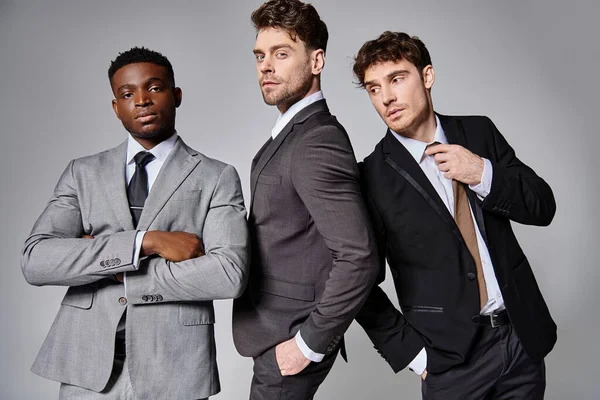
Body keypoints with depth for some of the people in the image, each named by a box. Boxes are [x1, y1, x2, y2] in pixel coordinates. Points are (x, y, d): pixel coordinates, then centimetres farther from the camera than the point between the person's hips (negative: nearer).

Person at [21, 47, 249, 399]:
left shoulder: (217, 178, -1)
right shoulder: (83, 173, 6)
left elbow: (230, 275, -15)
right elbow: (36, 261, -8)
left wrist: (119, 271, -12)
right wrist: (146, 241, -17)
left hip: (172, 371, -2)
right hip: (88, 369, 2)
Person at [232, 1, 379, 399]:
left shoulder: (318, 143, -21)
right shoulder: (290, 133, 9)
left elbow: (360, 258, -27)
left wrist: (310, 344, -19)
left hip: (287, 342, -9)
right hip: (278, 332, 9)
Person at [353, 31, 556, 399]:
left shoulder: (479, 132, 1)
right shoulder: (373, 176, -10)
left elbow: (543, 207, 2)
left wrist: (484, 174, -14)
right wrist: (410, 352, -8)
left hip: (524, 335, 4)